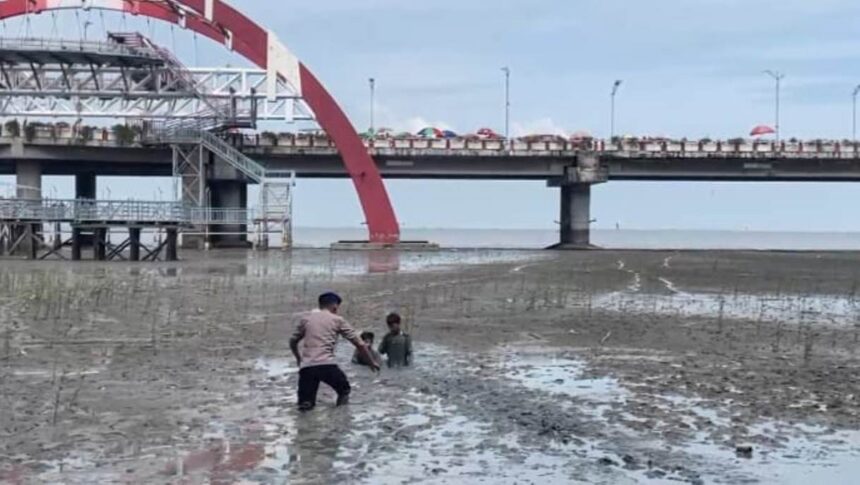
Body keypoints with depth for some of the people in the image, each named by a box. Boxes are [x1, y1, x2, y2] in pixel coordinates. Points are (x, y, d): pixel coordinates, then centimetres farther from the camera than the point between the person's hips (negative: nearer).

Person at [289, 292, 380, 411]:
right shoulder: (338, 320, 11)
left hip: (306, 367, 2)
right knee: (344, 390, 24)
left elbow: (293, 342, 27)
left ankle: (305, 403, -19)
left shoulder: (306, 318, 18)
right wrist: (372, 362, 23)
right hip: (327, 365, -2)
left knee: (305, 404, 13)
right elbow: (359, 344, 11)